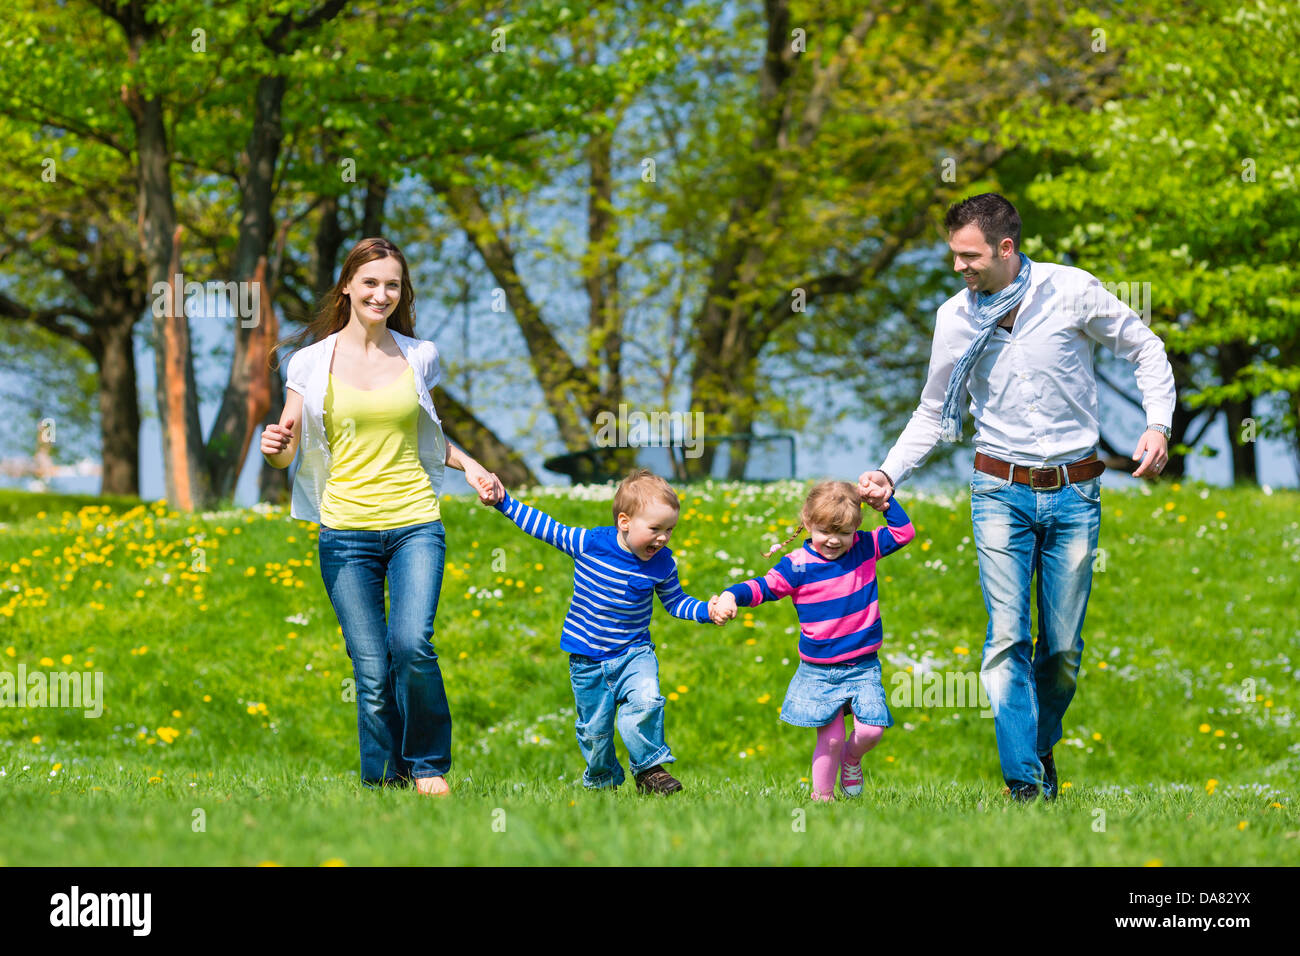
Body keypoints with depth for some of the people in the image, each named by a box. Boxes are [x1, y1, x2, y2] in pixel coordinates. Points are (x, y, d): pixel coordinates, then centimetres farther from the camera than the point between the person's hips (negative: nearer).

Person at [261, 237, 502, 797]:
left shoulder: (419, 357, 9)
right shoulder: (313, 361, 3)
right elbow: (289, 451, 4)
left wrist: (467, 464, 9)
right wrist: (274, 448, -19)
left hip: (415, 524, 1)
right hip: (347, 531, -1)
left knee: (412, 644, -21)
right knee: (372, 671, -5)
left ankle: (429, 765, 0)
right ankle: (380, 781, 12)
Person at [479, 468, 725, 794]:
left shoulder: (663, 564, -8)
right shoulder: (589, 543, -15)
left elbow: (675, 602, 6)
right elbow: (546, 528, -3)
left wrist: (707, 610, -10)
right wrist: (505, 502, -4)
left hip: (634, 653, 0)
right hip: (588, 661, 0)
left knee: (646, 701, -26)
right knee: (594, 729, 7)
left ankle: (649, 768, -9)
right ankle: (601, 779, 33)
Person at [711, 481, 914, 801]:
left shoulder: (865, 549, 1)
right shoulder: (797, 565, -8)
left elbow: (904, 532, 7)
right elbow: (763, 587, -10)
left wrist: (884, 500, -2)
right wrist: (731, 596, -27)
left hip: (863, 668, 2)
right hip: (818, 672, -2)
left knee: (871, 730, -11)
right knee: (830, 738, -7)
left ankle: (851, 758, 24)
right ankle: (821, 795, 13)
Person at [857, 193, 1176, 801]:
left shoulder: (1072, 292, -4)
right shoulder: (955, 317, 3)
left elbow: (1146, 350, 7)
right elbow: (935, 412, 14)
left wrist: (1158, 425, -7)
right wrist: (889, 473, 1)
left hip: (1074, 494, -1)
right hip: (1001, 492, 1)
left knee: (1064, 648, 3)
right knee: (1008, 638, -13)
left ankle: (1041, 745, 28)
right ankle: (1024, 781, -14)